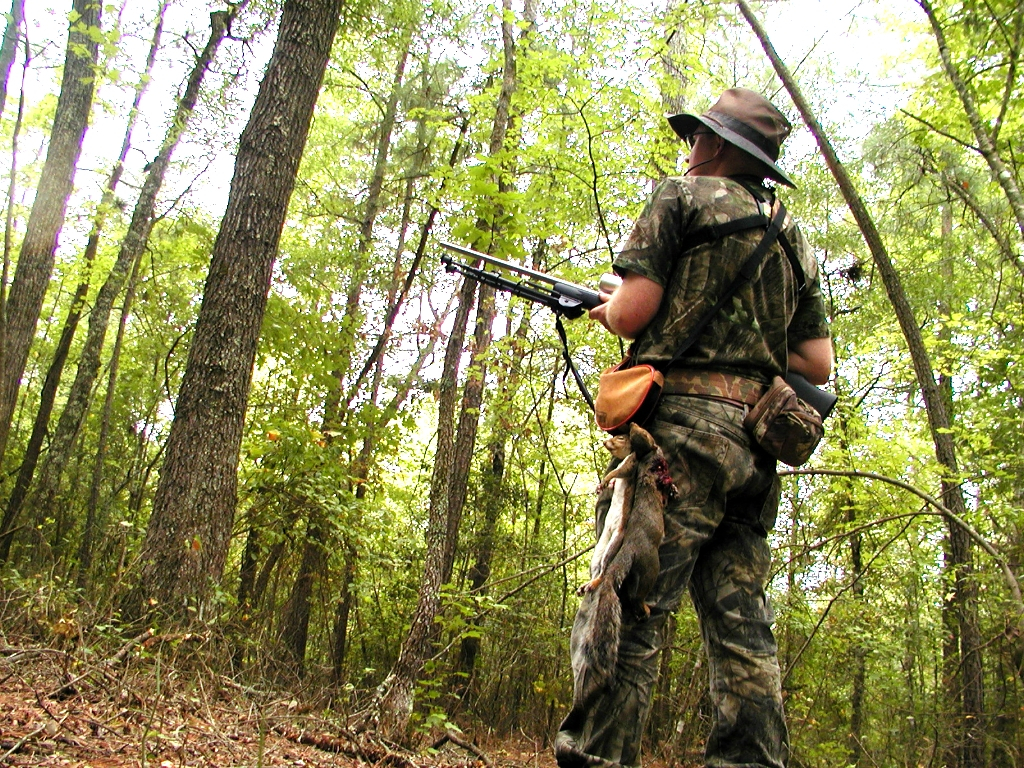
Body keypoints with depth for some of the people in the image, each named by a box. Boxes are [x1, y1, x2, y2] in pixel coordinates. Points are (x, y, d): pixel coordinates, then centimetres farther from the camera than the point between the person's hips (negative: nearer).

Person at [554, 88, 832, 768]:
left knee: (627, 610, -8)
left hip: (683, 428, -7)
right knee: (742, 629, 6)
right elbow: (818, 364, 18)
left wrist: (606, 307, 16)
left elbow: (631, 313, -6)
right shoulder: (794, 238, 23)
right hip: (757, 446, 7)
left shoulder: (684, 196, 5)